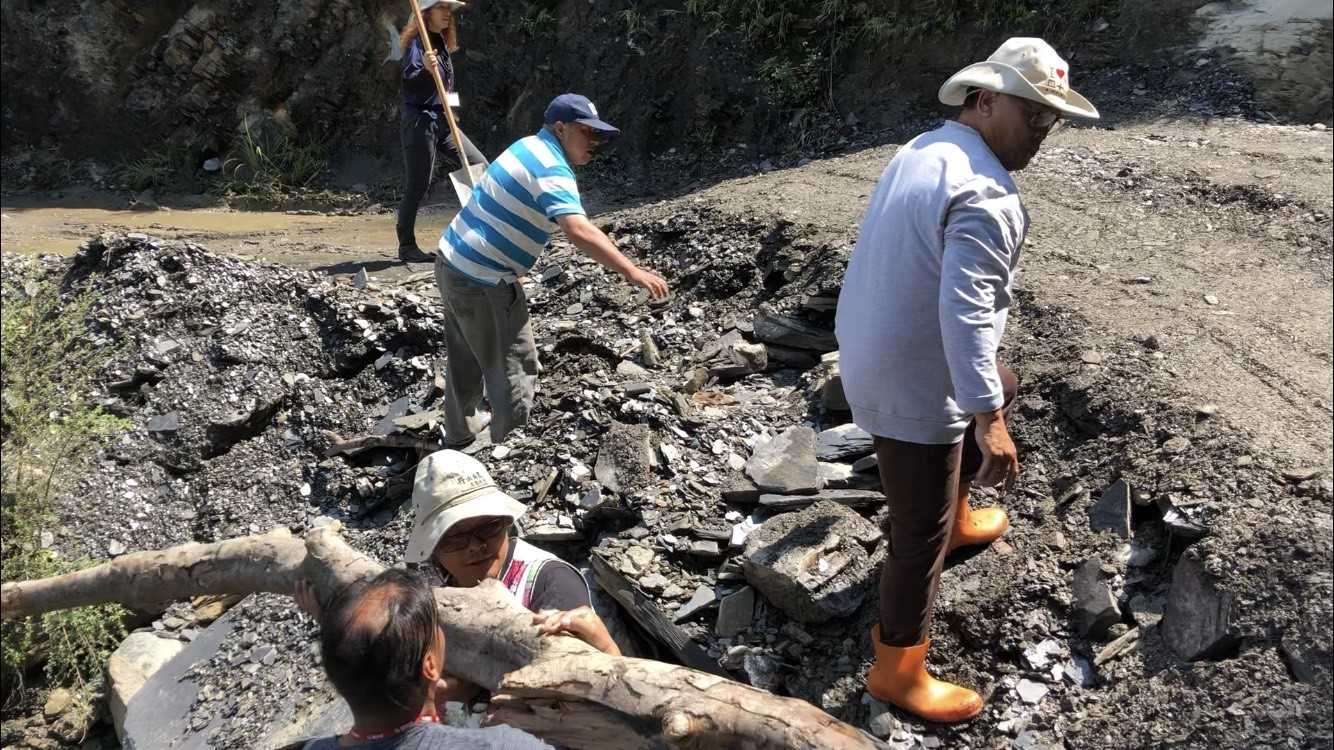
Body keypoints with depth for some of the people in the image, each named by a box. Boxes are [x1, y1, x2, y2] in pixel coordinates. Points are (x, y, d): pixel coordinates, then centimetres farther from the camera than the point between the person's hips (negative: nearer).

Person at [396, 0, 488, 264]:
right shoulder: (417, 43, -13)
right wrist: (425, 69, -40)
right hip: (419, 121, -9)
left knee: (479, 165, 5)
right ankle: (406, 247, 6)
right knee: (417, 186, -4)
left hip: (442, 120, 9)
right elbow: (408, 82, -24)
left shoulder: (440, 42, 13)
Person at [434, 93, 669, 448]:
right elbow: (579, 231, -36)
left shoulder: (527, 146, 9)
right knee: (514, 370, 0)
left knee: (465, 363, 23)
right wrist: (632, 272, -40)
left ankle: (459, 438, 38)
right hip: (484, 282, -10)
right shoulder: (552, 170, -20)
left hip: (451, 262, 10)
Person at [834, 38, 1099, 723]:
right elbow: (966, 313, -31)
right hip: (913, 384, -10)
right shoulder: (985, 195, -23)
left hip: (872, 352, 10)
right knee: (920, 533, 3)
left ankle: (956, 517, 51)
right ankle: (896, 672, 19)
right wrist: (989, 422, -28)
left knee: (998, 387, 34)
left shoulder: (923, 149, 7)